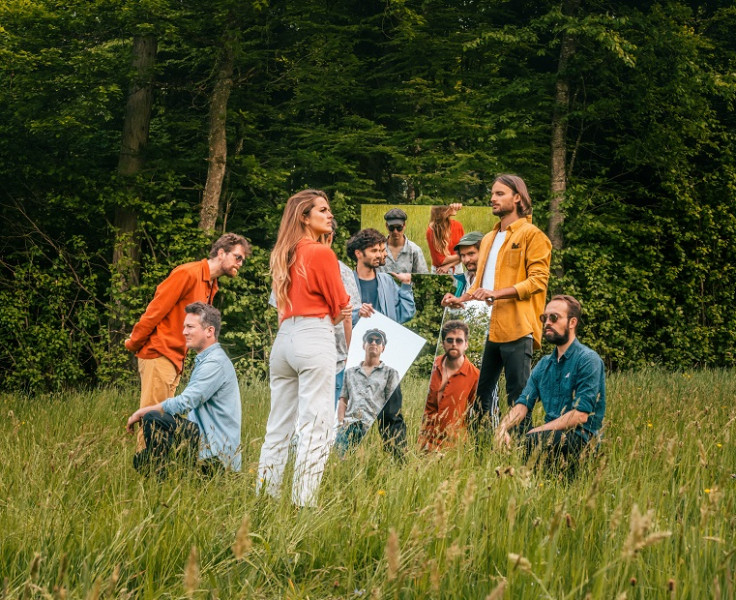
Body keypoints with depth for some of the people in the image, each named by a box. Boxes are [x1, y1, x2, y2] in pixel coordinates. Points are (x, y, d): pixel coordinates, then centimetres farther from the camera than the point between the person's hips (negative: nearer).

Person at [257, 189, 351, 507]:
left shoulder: (284, 254, 14)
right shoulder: (322, 253, -7)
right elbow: (341, 305, 0)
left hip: (284, 336, 8)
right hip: (314, 339, -8)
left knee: (278, 426, 11)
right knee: (315, 427, -7)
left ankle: (265, 496, 13)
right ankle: (304, 501, -11)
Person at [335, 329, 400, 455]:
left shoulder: (390, 373, 21)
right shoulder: (350, 372, 30)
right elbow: (343, 400, 21)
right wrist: (341, 423, 2)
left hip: (374, 423, -2)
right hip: (349, 422, 2)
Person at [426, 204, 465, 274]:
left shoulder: (458, 225, -3)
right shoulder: (431, 231, -16)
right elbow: (440, 260, -14)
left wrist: (448, 265, -11)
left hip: (457, 270, 4)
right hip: (439, 272, -4)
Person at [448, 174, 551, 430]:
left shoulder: (532, 235, 1)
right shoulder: (489, 239, 24)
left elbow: (538, 279, -9)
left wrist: (497, 293, -20)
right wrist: (462, 298, 8)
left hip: (515, 328, -7)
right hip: (487, 327, 7)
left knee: (517, 395, -5)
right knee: (481, 391, 4)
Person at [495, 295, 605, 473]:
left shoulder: (588, 360, -7)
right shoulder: (544, 365, 18)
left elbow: (580, 415, -16)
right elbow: (523, 404, 8)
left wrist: (535, 432, -19)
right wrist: (503, 428, -14)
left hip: (582, 437, -7)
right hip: (551, 433, 7)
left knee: (532, 441, -34)